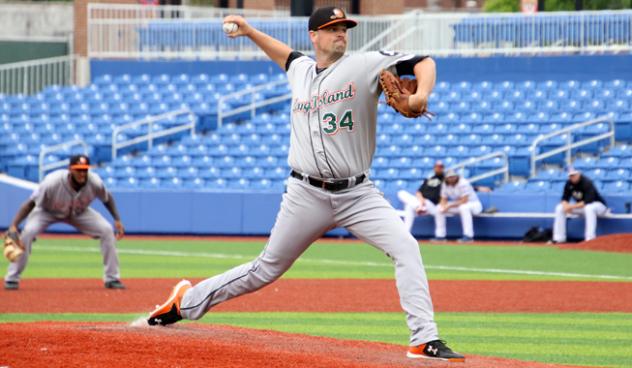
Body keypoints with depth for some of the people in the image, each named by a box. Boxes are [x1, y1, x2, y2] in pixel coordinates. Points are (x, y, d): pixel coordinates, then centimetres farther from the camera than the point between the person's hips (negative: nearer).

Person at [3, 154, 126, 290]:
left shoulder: (95, 183, -29)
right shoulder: (52, 182, -40)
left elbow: (107, 198, -6)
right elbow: (31, 203, -33)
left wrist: (117, 220, -12)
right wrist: (14, 226, -44)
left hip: (79, 213, 3)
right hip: (47, 212, -3)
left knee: (107, 230, -13)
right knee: (27, 232, -29)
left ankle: (112, 279, 2)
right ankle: (12, 279, -14)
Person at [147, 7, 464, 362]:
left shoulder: (365, 65, -4)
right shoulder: (301, 70, 11)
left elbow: (423, 62, -10)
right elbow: (285, 54, 36)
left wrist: (421, 95, -28)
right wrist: (250, 32, 30)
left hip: (357, 194, -2)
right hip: (307, 196, 2)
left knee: (406, 248, -22)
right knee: (267, 269, 10)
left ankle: (425, 341, -22)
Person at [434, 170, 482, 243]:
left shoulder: (463, 183, -24)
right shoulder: (445, 184, -2)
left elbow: (464, 201, -29)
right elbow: (444, 199, 4)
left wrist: (449, 206, -28)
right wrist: (444, 206, -20)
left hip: (474, 204, -7)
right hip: (457, 205, 7)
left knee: (463, 207, -41)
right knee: (439, 208, -5)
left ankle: (469, 236, -40)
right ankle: (440, 236, -1)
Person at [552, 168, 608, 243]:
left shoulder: (587, 183, -27)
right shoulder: (569, 183, -7)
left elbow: (588, 202, -34)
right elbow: (565, 198, -2)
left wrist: (572, 206, -34)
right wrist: (566, 206, -26)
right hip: (581, 207, 7)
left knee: (589, 208, -43)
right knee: (559, 208, -5)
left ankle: (590, 239, -43)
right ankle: (559, 239, -4)